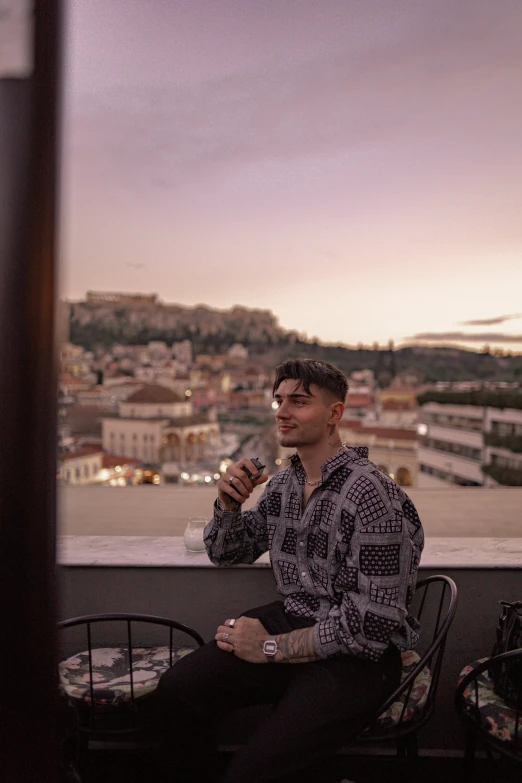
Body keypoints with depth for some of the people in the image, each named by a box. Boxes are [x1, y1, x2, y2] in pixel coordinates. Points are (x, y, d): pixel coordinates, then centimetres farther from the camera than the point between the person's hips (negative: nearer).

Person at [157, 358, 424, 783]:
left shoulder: (372, 495, -21)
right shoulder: (284, 482, 5)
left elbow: (372, 624, -21)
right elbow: (226, 552, 16)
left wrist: (271, 648, -14)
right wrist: (228, 502, -6)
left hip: (358, 656, -6)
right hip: (293, 623, 7)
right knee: (177, 688, -8)